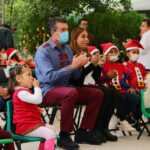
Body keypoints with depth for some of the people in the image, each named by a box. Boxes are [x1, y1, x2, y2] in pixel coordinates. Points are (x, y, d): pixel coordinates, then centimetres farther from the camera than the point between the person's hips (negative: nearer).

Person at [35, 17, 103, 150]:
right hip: (49, 91, -8)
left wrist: (79, 65, -9)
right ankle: (64, 136, -28)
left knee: (97, 94, -5)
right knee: (71, 93, -38)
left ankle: (83, 132, 1)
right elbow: (50, 76, -23)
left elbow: (75, 77, 13)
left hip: (66, 87, 8)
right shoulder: (43, 51, -11)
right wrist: (71, 66, -25)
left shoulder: (67, 49, 12)